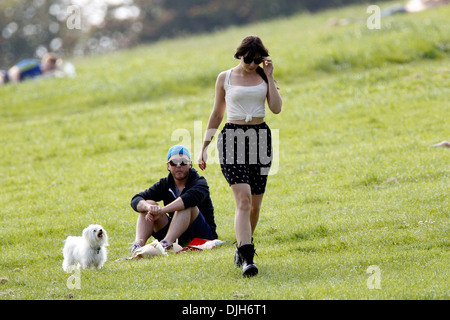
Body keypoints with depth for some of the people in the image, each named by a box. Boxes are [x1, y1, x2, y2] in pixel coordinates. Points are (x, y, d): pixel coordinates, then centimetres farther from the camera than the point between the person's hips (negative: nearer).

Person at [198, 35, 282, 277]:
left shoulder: (264, 76, 9)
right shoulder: (225, 78, 4)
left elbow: (276, 108, -3)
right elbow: (217, 115, 11)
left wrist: (269, 77, -4)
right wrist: (204, 147, 9)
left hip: (260, 136, 3)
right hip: (232, 136, -3)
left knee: (255, 204, 7)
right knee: (243, 199, -18)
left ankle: (242, 248, 30)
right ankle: (246, 258, -26)